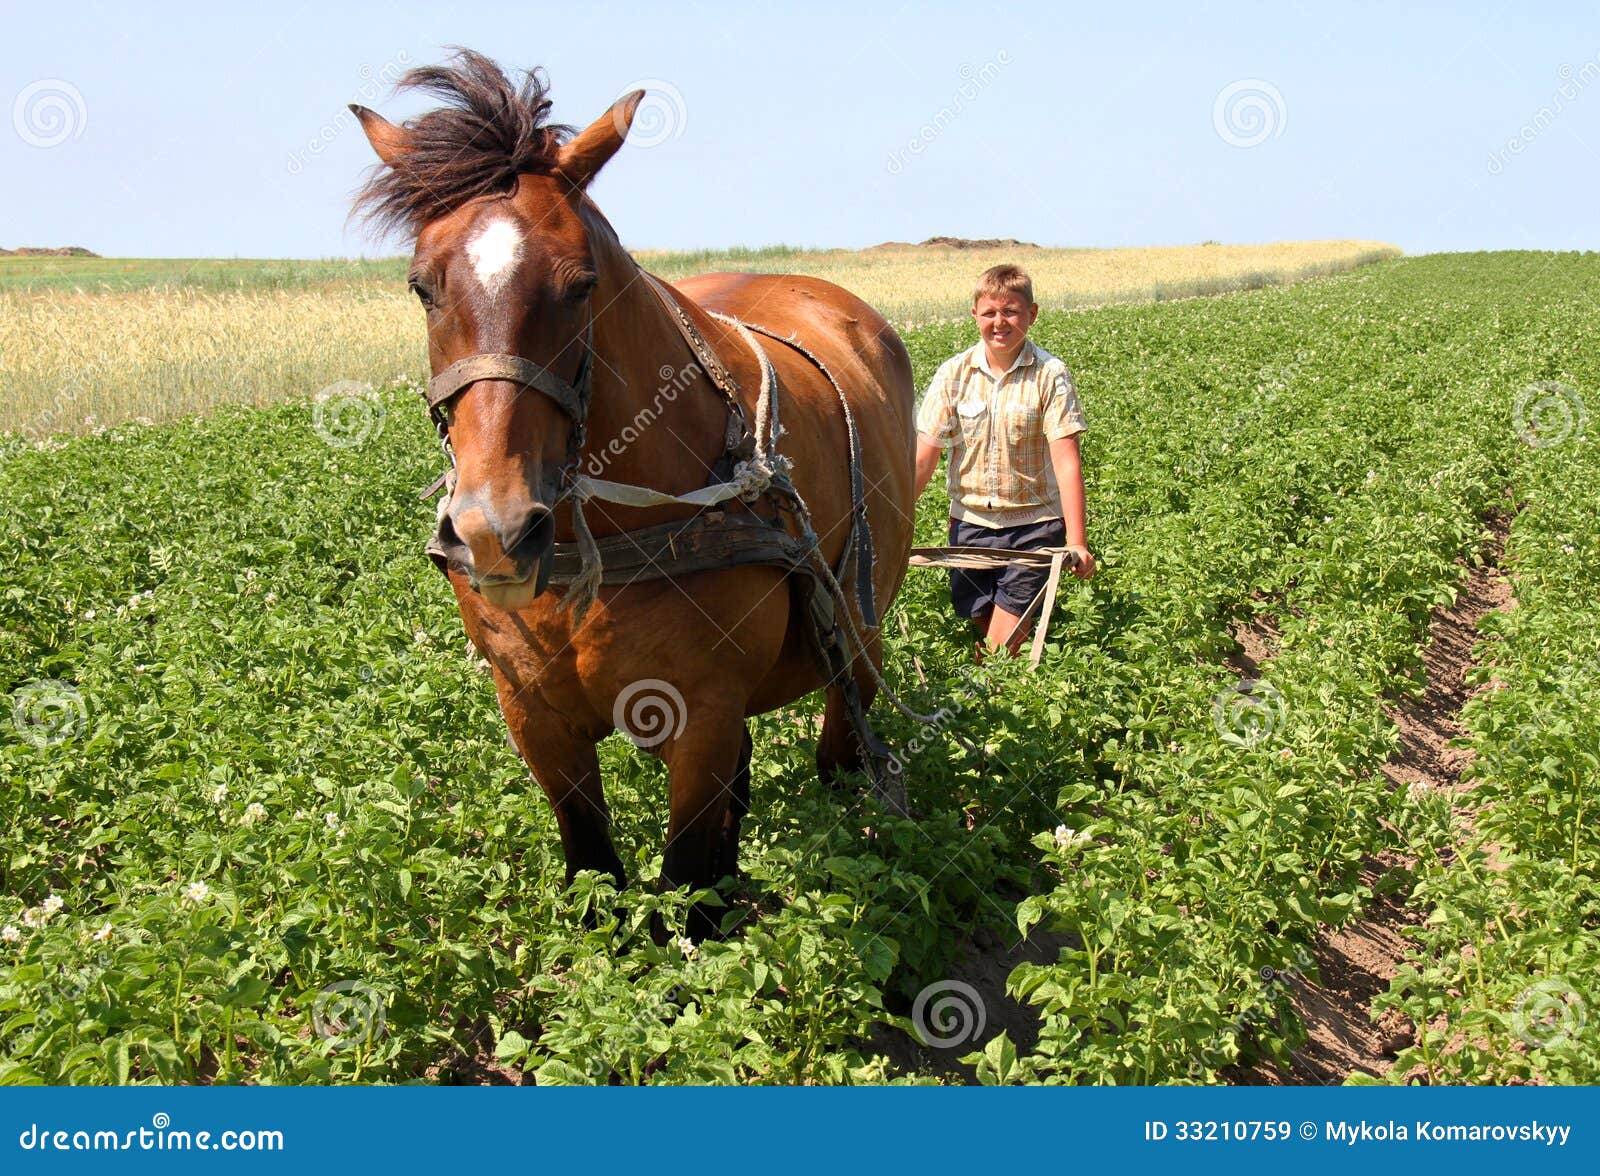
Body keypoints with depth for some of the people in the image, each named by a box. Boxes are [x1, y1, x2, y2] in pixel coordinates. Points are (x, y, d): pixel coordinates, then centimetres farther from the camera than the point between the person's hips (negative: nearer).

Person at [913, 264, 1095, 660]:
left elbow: (1066, 459, -13)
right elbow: (923, 456, -3)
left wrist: (1076, 541, -17)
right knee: (984, 634, 12)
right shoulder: (954, 374, -2)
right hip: (971, 522, 3)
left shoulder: (1050, 375, -9)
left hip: (1033, 524, -3)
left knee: (1003, 648, -9)